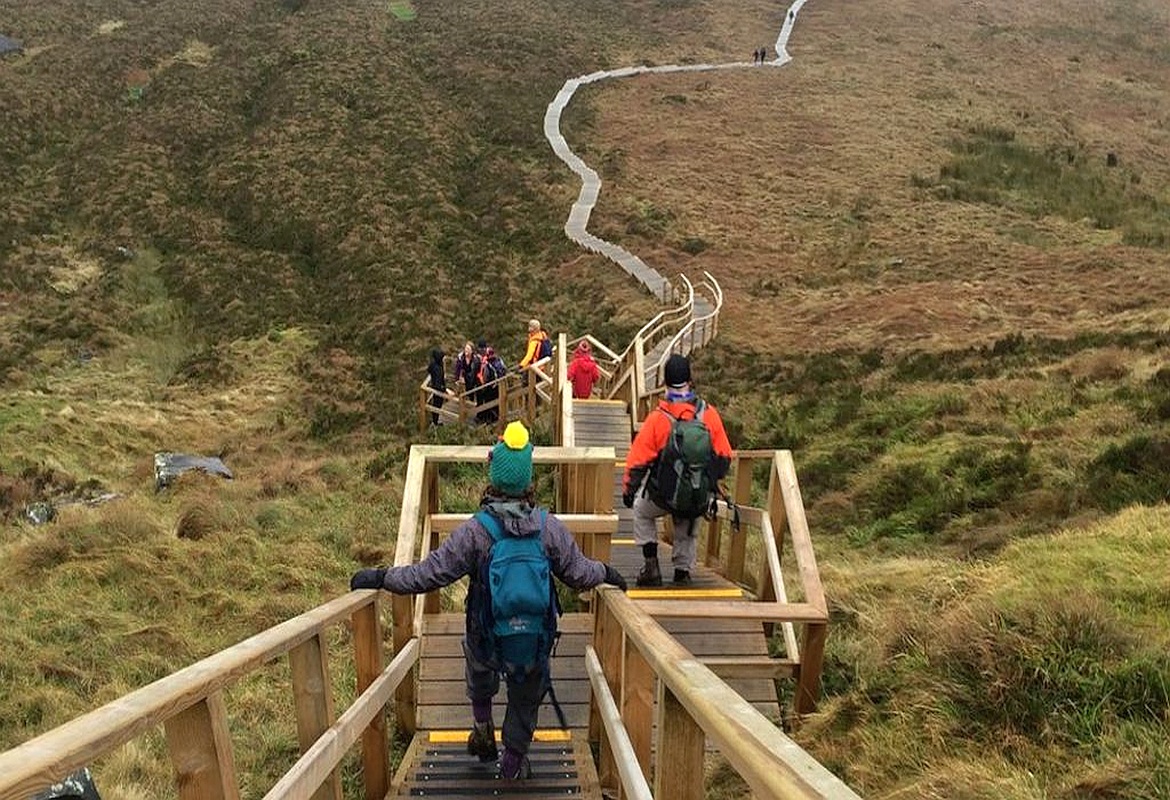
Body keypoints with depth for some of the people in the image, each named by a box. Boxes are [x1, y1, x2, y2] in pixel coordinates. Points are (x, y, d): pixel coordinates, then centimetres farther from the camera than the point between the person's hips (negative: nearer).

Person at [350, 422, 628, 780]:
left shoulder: (474, 532, -23)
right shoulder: (551, 528, -16)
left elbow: (429, 574, -20)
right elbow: (579, 573, -5)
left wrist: (380, 577, -9)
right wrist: (607, 573, 16)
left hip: (486, 639, -1)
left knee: (479, 669, 36)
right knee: (525, 700, 26)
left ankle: (483, 728, 37)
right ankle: (514, 761, 38)